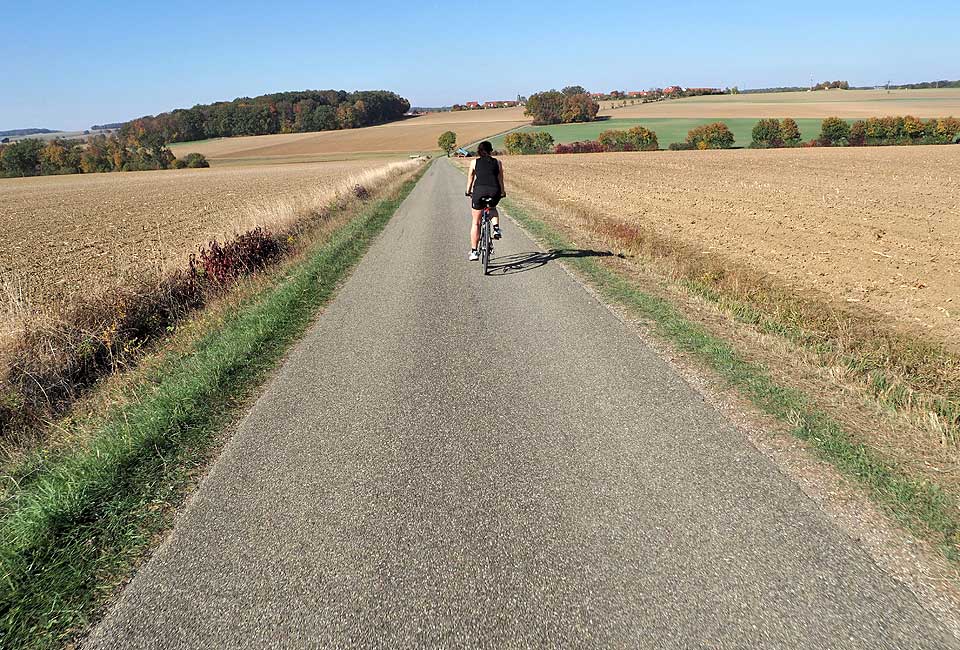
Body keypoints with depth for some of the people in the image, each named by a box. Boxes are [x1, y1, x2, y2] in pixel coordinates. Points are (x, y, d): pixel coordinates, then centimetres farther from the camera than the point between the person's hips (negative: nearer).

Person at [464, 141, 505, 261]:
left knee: (476, 222, 12)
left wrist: (468, 192, 37)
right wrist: (502, 192, 37)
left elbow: (470, 178, 22)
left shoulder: (474, 162, 14)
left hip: (479, 191, -1)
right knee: (493, 209, 37)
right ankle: (496, 228, 12)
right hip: (494, 192, 1)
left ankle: (474, 252, 12)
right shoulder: (497, 162, 15)